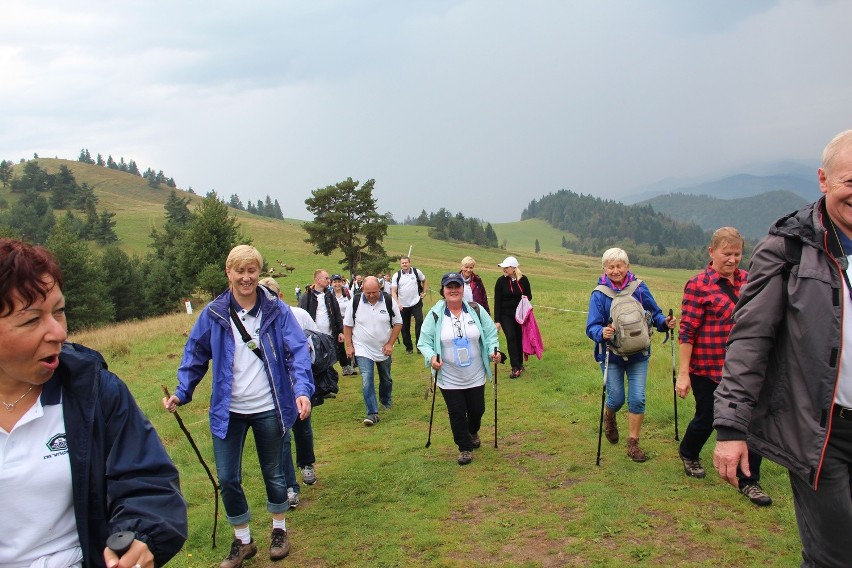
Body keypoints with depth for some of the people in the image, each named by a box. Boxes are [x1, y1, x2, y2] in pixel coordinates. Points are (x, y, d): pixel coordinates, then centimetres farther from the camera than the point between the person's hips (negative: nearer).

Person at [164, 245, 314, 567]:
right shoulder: (214, 314, -3)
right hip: (228, 411, 1)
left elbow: (298, 351, -12)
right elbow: (195, 356, 4)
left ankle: (279, 530, 39)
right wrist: (181, 393, -6)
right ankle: (242, 541, 28)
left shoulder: (277, 310, -7)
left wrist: (302, 390, -25)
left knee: (273, 474, 15)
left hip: (268, 409, -1)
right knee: (227, 479, 5)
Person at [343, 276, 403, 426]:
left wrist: (390, 344, -8)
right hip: (363, 350, -2)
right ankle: (372, 413, -7)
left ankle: (386, 401, 44)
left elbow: (398, 323, -2)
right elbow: (347, 325, -1)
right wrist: (349, 346, -5)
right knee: (367, 380, -12)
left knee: (386, 378, 18)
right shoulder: (355, 302, -11)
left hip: (384, 350, 2)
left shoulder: (389, 301, -10)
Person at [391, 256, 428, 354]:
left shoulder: (417, 272, 0)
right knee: (405, 328, 7)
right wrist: (397, 303, -19)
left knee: (419, 322, -17)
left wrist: (424, 292, 9)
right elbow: (393, 291, -6)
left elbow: (424, 280, 19)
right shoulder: (396, 276, -2)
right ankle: (408, 347, 21)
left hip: (416, 303, -1)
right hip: (402, 305, 1)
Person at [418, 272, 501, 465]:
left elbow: (490, 333, 3)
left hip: (475, 376, 2)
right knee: (457, 413, 4)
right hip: (449, 379, -2)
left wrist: (493, 350, -14)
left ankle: (473, 432, 49)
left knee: (477, 409, 15)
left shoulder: (476, 310, -4)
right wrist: (431, 356, -23)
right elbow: (424, 341, -5)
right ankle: (465, 448, 25)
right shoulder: (435, 315, -9)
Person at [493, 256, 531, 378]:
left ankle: (519, 364, 26)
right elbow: (497, 302, -5)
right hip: (506, 315, -2)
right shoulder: (501, 281, -7)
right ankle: (516, 367, -15)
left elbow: (529, 295, 10)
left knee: (519, 339, 7)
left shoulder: (523, 280, -3)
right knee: (511, 338, -14)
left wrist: (526, 298, -16)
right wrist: (497, 321, -8)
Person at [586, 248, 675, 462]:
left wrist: (665, 322, -20)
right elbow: (592, 326, -19)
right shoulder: (599, 294, -14)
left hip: (638, 354, 2)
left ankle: (633, 444, 16)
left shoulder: (639, 288, -8)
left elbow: (654, 313, 1)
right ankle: (609, 417, 43)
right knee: (616, 399, 7)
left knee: (637, 399, 0)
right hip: (611, 355, -1)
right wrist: (601, 333, -40)